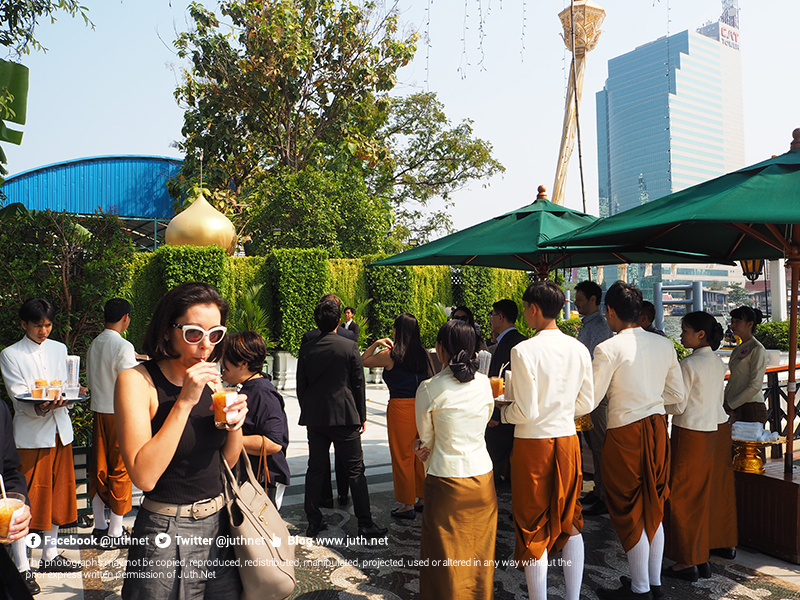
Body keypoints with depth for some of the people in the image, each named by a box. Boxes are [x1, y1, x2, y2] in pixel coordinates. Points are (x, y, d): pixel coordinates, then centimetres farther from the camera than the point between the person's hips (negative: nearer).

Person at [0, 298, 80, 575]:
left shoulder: (58, 349, 11)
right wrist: (40, 408, -32)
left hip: (59, 431, 5)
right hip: (30, 436, -5)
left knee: (56, 493, 13)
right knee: (25, 501, -1)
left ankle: (50, 556, 28)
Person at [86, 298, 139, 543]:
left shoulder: (94, 345, 6)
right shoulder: (123, 346, -17)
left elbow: (90, 380, 14)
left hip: (99, 411, 7)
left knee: (99, 468, 13)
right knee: (120, 470, 2)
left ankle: (99, 525, 23)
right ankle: (115, 530, 9)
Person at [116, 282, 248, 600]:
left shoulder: (211, 379, 4)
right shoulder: (137, 380, -14)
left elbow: (227, 463, 9)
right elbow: (144, 476, -23)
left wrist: (235, 425, -10)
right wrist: (185, 402, -26)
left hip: (220, 525, 6)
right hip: (166, 535, -5)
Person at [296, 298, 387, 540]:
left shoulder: (306, 349, 0)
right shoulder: (349, 346, -8)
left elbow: (301, 387, 6)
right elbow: (358, 384, -5)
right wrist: (362, 416, 5)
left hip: (315, 418, 3)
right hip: (345, 416, -3)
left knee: (315, 470, 11)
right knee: (355, 470, 2)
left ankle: (313, 522, 18)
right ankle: (365, 524, 6)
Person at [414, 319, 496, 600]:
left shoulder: (429, 389, -14)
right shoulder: (484, 382, -2)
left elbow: (426, 439, -2)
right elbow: (480, 426, 9)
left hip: (446, 480, -4)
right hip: (482, 477, 4)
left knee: (446, 556, 12)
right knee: (480, 552, 19)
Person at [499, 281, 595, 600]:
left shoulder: (524, 350, -18)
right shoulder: (579, 349, 0)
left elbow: (526, 412, -18)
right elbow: (586, 404, 6)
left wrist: (500, 412, 1)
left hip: (532, 445, -5)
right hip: (568, 441, 5)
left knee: (534, 529, 8)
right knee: (569, 522, 18)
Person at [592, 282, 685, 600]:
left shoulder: (608, 349, -16)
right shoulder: (664, 344, 3)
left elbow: (590, 398, -16)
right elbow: (677, 395, 9)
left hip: (625, 433, -6)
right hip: (657, 428, 6)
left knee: (629, 512, 7)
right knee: (653, 509, 18)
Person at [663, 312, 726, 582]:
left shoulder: (689, 364, -17)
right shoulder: (718, 363, 9)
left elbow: (678, 406, -15)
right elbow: (717, 403, 15)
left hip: (689, 435, -8)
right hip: (710, 433, 8)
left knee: (679, 497, 3)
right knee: (700, 498, 14)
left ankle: (686, 562, 9)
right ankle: (702, 559, 21)